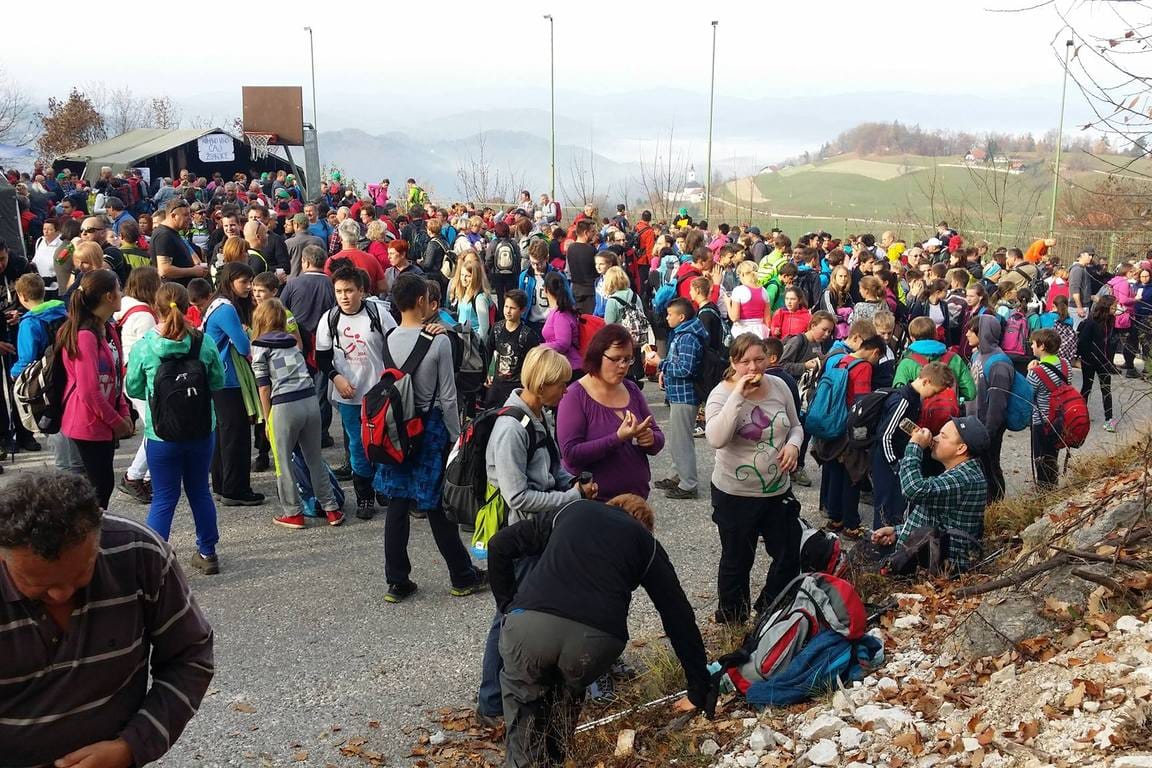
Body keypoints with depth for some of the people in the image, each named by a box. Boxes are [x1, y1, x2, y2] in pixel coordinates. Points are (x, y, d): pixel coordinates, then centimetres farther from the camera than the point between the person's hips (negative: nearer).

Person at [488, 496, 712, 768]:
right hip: (596, 639, 0)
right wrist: (699, 690, 31)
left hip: (528, 624, 0)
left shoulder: (571, 510, 30)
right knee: (568, 693, 33)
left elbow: (499, 546, 27)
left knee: (523, 691, 30)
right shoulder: (646, 543, 27)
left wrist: (508, 605, 34)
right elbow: (679, 617, 25)